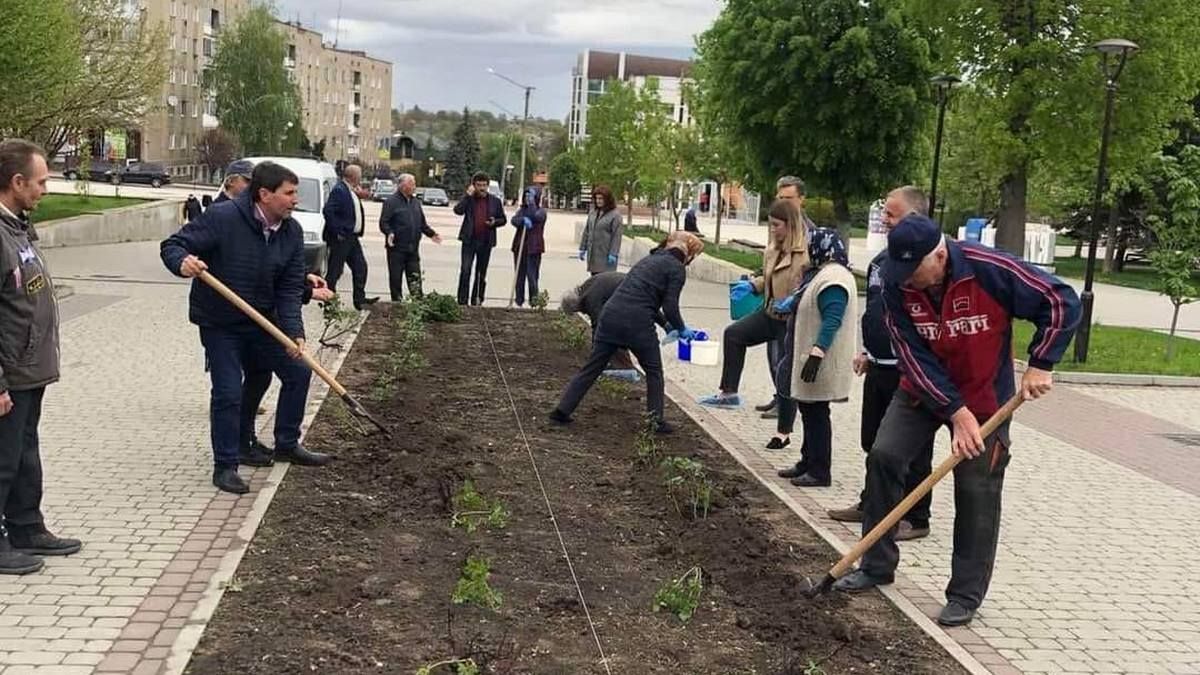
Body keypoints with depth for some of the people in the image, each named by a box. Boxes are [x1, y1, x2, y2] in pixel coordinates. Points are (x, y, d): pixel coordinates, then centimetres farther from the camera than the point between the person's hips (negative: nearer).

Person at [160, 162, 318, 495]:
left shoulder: (291, 231, -6)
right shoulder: (222, 217, -23)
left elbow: (290, 288, -5)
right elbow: (172, 245, -20)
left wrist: (293, 332, -17)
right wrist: (183, 263, -44)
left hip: (264, 320, 6)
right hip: (219, 323, -6)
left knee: (299, 371, 9)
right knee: (228, 393, -6)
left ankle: (287, 442, 28)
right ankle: (225, 466, 10)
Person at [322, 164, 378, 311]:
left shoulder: (352, 191, 13)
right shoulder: (339, 190, -17)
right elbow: (327, 211, -24)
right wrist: (337, 232, -21)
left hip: (352, 237, 10)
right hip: (341, 238, -10)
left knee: (360, 267, 10)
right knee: (335, 271, -2)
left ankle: (360, 299, 16)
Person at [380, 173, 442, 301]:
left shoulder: (416, 202, 16)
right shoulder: (391, 202, -5)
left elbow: (422, 223, 23)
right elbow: (383, 222, -9)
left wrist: (431, 234, 12)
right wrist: (389, 233, -26)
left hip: (413, 249, 5)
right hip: (396, 248, -5)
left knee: (415, 277, 3)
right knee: (396, 278, 2)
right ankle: (397, 301, 11)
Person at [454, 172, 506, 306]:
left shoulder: (495, 201, 6)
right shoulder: (468, 198, 2)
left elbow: (503, 219, 12)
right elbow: (458, 210, -14)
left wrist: (495, 222, -9)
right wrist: (468, 195, -14)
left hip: (486, 242, 2)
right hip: (469, 240, -2)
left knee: (481, 274, 9)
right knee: (465, 270, -9)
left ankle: (476, 302, 17)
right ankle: (462, 302, -6)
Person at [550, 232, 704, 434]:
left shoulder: (649, 259, 26)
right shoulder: (676, 268, 2)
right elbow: (670, 306, -5)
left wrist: (669, 327, 33)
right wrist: (681, 329, 11)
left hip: (610, 315, 6)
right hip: (637, 323, -6)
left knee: (592, 367, 12)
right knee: (653, 371, 14)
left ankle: (562, 410, 11)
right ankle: (656, 419, 14)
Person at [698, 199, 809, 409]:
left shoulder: (807, 252, -20)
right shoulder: (774, 248, 6)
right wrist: (752, 285, 5)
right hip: (770, 313, 9)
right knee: (734, 333, 8)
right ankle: (728, 393, 16)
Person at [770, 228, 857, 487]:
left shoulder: (834, 279, -20)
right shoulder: (820, 273, 14)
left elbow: (832, 321, -27)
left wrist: (816, 353, -31)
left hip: (820, 362, -10)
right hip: (804, 355, 10)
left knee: (816, 413, -4)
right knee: (809, 411, 16)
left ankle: (819, 472, 3)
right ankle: (808, 463, 26)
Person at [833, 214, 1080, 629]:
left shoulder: (990, 270, -27)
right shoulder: (897, 284, -18)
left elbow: (1061, 303, -18)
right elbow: (914, 356, -17)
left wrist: (1039, 365, -19)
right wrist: (956, 413, -22)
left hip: (984, 396, -3)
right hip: (922, 390, 3)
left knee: (977, 491, -1)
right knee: (883, 457, -7)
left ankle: (967, 593, 12)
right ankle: (877, 565, 9)